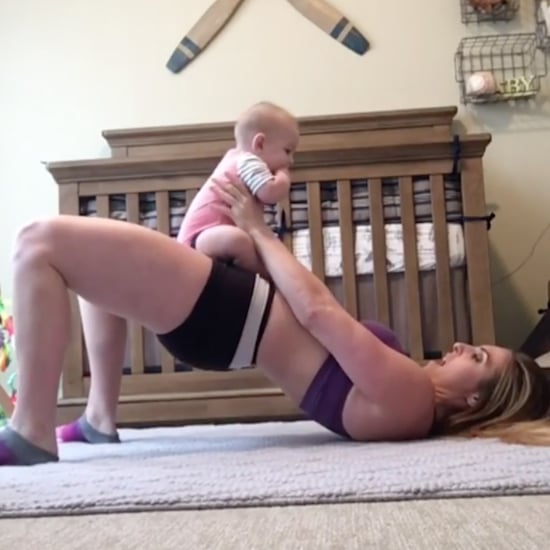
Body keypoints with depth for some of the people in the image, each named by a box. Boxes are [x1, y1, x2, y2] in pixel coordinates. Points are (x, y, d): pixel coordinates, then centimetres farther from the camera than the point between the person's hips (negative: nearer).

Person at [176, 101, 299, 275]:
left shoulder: (236, 156, 18)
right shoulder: (249, 162, -15)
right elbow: (271, 193, -30)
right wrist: (283, 175, -9)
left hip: (205, 233, 12)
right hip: (201, 235, -12)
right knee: (238, 240, -40)